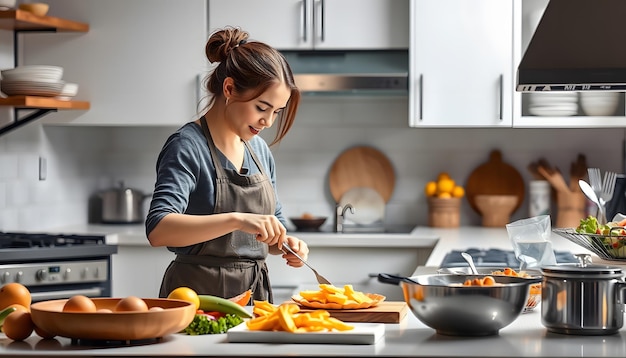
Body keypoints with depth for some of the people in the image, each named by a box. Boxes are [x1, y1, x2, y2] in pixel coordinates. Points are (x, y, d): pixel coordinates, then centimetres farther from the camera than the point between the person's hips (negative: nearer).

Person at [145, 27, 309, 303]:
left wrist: (285, 244, -2)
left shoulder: (259, 150, 9)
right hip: (201, 293, -6)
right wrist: (236, 220, -36)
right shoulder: (188, 147, -13)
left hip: (255, 292, 6)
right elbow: (158, 229, -27)